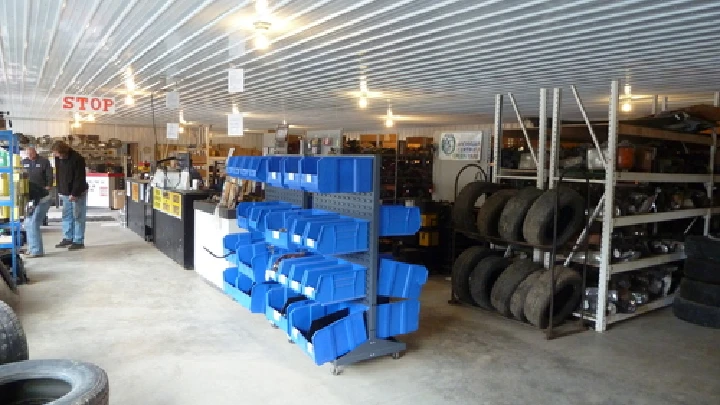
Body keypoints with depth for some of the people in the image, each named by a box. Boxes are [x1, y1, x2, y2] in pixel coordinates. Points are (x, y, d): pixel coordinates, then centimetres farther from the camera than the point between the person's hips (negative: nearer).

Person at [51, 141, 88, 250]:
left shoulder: (77, 159, -19)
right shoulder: (58, 158, 4)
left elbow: (79, 178, -19)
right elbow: (58, 175, 14)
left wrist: (75, 193, -20)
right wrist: (60, 190, 8)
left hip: (78, 193, -7)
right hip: (65, 192, 7)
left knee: (78, 217, -3)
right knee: (66, 216, 11)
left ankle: (79, 241, 2)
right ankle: (68, 238, 21)